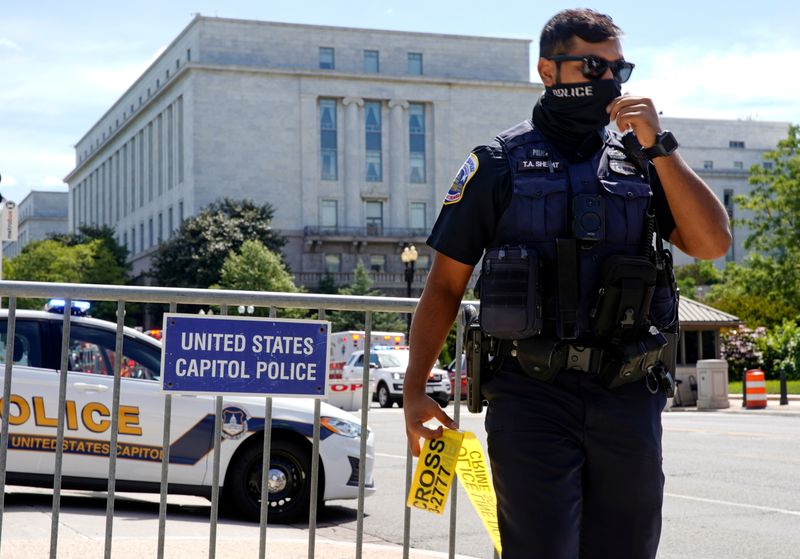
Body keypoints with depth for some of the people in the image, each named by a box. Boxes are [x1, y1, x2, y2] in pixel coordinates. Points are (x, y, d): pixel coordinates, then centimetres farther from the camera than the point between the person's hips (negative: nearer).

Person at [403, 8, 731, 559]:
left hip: (628, 397, 3)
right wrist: (415, 390, -2)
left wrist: (658, 145, -5)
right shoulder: (501, 163, 5)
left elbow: (713, 243, 0)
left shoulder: (639, 162, 13)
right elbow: (445, 285, 5)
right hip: (532, 395, -3)